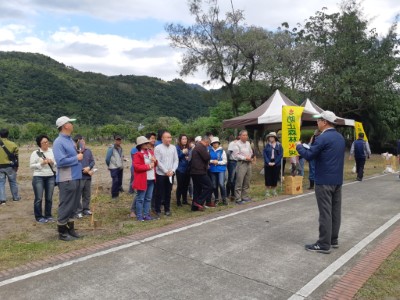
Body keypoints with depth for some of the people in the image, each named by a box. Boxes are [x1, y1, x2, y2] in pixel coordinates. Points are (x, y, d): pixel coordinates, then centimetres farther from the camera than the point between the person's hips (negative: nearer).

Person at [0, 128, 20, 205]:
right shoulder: (13, 144, -5)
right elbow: (16, 157, 0)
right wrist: (16, 166, 10)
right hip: (10, 166, 0)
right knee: (13, 182, 12)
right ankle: (16, 197, 20)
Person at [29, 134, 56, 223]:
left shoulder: (52, 151, 6)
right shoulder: (35, 153, -3)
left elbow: (56, 164, 9)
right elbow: (31, 166, -5)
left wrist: (52, 163, -12)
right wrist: (41, 163, -17)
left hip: (50, 177, 3)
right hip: (38, 177, -3)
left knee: (49, 198, 8)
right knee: (39, 198, 1)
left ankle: (48, 215, 20)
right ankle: (39, 217, 12)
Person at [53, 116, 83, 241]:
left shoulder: (70, 140, 14)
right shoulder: (59, 142, -14)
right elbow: (61, 161, -23)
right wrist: (77, 158, -14)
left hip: (76, 178, 9)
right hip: (67, 179, -9)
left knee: (73, 205, 15)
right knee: (65, 206, 0)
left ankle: (70, 229, 27)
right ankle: (62, 232, 12)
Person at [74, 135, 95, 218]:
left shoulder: (88, 151, 6)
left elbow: (93, 161, 9)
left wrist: (89, 167, -12)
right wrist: (85, 171, -15)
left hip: (88, 177, 6)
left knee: (87, 195, 14)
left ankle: (86, 209, 27)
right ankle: (78, 211, 11)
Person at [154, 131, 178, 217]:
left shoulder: (173, 148, 6)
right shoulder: (158, 148, -7)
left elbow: (176, 160, 6)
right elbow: (158, 162, -11)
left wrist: (172, 170, -8)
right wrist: (166, 171, -12)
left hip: (170, 174, 4)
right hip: (161, 174, -4)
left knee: (168, 193, 11)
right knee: (159, 193, 2)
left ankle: (167, 209, 21)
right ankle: (158, 210, 12)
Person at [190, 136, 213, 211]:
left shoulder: (196, 146, 21)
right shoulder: (201, 147, -12)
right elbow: (207, 157, -18)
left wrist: (206, 165, 17)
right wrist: (208, 153, 3)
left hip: (194, 171, 10)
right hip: (200, 171, -10)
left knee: (197, 189, 13)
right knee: (208, 186, -5)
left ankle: (195, 206, 15)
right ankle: (199, 202, -7)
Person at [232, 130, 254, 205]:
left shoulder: (248, 143, 15)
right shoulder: (237, 144, -7)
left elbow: (251, 152, 22)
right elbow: (236, 155, -15)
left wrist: (251, 158, 2)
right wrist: (245, 158, -16)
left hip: (248, 163, 7)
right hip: (241, 163, -7)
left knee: (247, 182, 13)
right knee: (239, 182, -7)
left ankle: (245, 196, 24)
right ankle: (238, 199, -2)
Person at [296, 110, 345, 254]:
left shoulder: (323, 138, -16)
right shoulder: (340, 137, 13)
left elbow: (309, 155, -15)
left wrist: (299, 146, 2)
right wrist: (308, 147, 20)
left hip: (324, 181, -9)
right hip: (337, 179, 9)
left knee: (325, 212, -5)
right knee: (335, 210, 13)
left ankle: (324, 245, 1)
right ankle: (333, 240, 23)